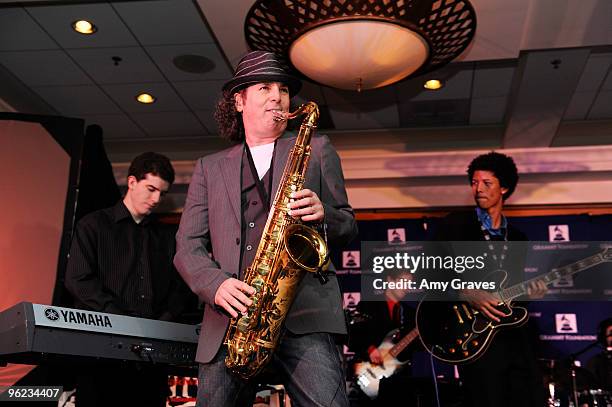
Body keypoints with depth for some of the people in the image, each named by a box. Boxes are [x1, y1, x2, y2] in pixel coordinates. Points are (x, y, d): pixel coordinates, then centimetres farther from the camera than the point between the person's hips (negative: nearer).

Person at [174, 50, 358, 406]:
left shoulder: (317, 150, 17)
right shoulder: (210, 168, 19)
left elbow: (348, 228, 15)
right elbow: (187, 246, 11)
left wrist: (324, 216, -8)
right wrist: (217, 285, -9)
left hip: (305, 314, -1)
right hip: (229, 322, 2)